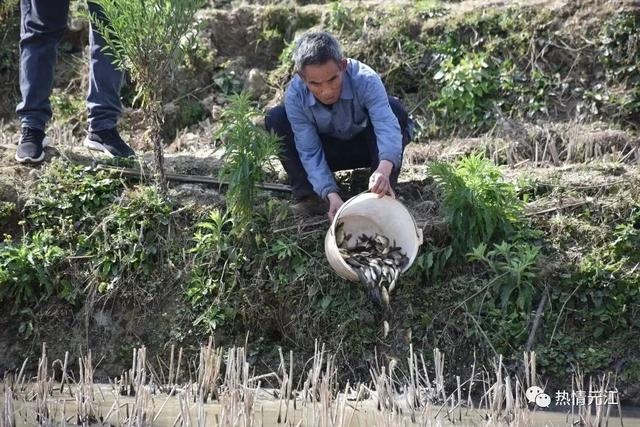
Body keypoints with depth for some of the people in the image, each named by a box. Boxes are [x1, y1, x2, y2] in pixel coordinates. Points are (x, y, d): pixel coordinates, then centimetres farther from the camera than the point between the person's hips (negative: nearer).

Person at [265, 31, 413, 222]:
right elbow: (310, 152, -27)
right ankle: (307, 196, -14)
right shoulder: (295, 95, -28)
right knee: (276, 119, -24)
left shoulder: (365, 80, -34)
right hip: (328, 150, 1)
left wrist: (384, 169, -68)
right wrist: (331, 195, -43)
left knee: (394, 108, -32)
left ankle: (386, 194, -19)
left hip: (365, 147, -1)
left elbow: (387, 125, -47)